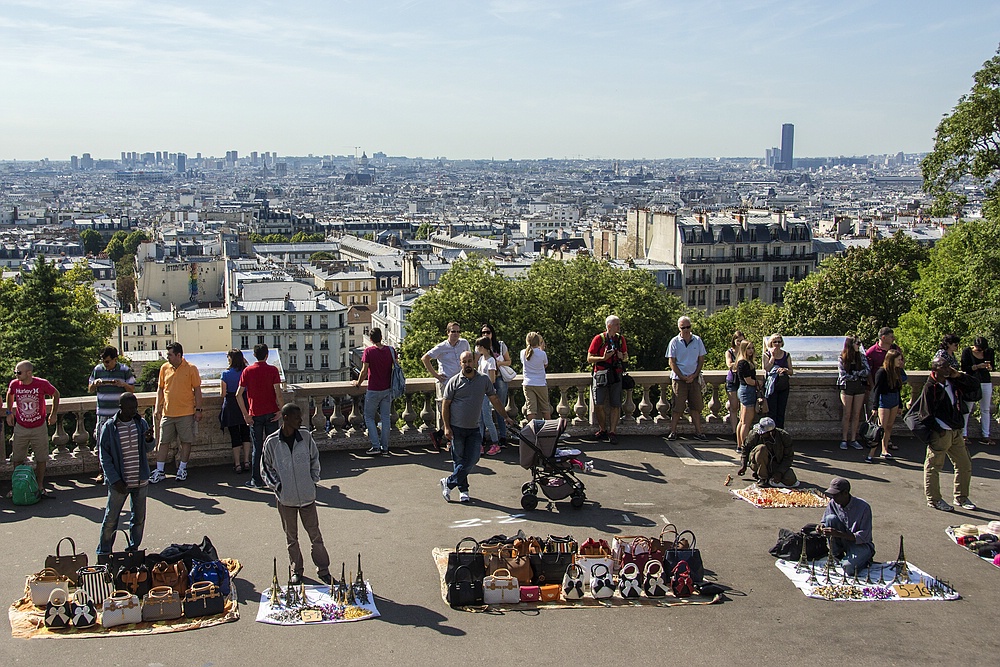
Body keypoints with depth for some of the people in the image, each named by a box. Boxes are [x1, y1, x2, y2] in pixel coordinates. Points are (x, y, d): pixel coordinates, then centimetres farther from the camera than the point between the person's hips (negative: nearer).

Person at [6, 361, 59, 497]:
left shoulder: (42, 384, -16)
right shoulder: (14, 384, -9)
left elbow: (55, 394, 3)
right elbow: (10, 395, 16)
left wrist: (54, 414, 5)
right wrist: (9, 412, 13)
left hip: (39, 428, -1)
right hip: (20, 428, 1)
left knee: (41, 460, 6)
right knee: (17, 460, 4)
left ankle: (40, 487, 18)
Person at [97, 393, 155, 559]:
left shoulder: (141, 423, 2)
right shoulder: (109, 427, -9)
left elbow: (149, 449, 8)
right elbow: (104, 457, -8)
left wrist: (149, 440, -16)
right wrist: (115, 481, -14)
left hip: (140, 481, 4)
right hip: (119, 483, -4)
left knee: (139, 517, 13)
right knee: (110, 519, 2)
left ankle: (134, 550, 29)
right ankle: (103, 554, 16)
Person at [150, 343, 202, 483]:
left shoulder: (191, 369, -4)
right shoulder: (164, 368, 6)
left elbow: (197, 390, -1)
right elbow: (160, 389, 12)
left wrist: (198, 409, -4)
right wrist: (157, 408, 5)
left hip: (186, 412, -3)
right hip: (167, 412, 3)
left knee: (186, 441, 5)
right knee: (163, 442, 4)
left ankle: (182, 468, 19)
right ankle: (159, 471, 9)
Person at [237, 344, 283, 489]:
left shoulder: (247, 370, -1)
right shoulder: (273, 370, -5)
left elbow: (239, 394, -5)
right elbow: (278, 393, -14)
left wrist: (245, 414, -2)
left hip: (255, 414, 1)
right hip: (271, 414, 0)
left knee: (257, 448, 6)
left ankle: (256, 480, 6)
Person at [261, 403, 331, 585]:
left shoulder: (306, 437, -5)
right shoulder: (272, 442, -9)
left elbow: (314, 459, 10)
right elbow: (266, 467, 3)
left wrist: (314, 480, 2)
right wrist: (276, 485, -7)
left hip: (307, 495, 1)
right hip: (285, 498, 0)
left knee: (315, 534, 7)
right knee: (291, 537, 13)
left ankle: (323, 569, 18)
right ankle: (296, 570, 28)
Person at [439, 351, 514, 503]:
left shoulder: (484, 380, 3)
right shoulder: (454, 382, -4)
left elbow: (494, 399, 13)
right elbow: (445, 405, -1)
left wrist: (506, 417, 12)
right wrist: (447, 427, -7)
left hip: (474, 429, 2)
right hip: (456, 428, -2)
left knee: (473, 459, -5)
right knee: (459, 460, 4)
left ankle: (449, 482, 8)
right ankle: (463, 489, 18)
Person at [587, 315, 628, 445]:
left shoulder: (620, 339, 10)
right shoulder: (599, 339, -3)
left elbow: (626, 357, 20)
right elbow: (589, 359, -2)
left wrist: (622, 357, -3)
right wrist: (603, 358, -17)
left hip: (616, 375, 3)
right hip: (601, 374, -3)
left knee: (615, 405, -1)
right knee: (598, 405, -5)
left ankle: (612, 432, 7)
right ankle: (603, 430, 14)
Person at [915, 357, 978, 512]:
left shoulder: (953, 382, 7)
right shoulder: (930, 388, -12)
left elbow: (975, 383, 11)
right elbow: (926, 415, -14)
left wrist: (958, 375, -3)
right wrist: (939, 431, -15)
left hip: (956, 432, 8)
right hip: (940, 434, -7)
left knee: (965, 465, 13)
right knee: (933, 466, 2)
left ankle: (961, 498, 27)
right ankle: (933, 499, 13)